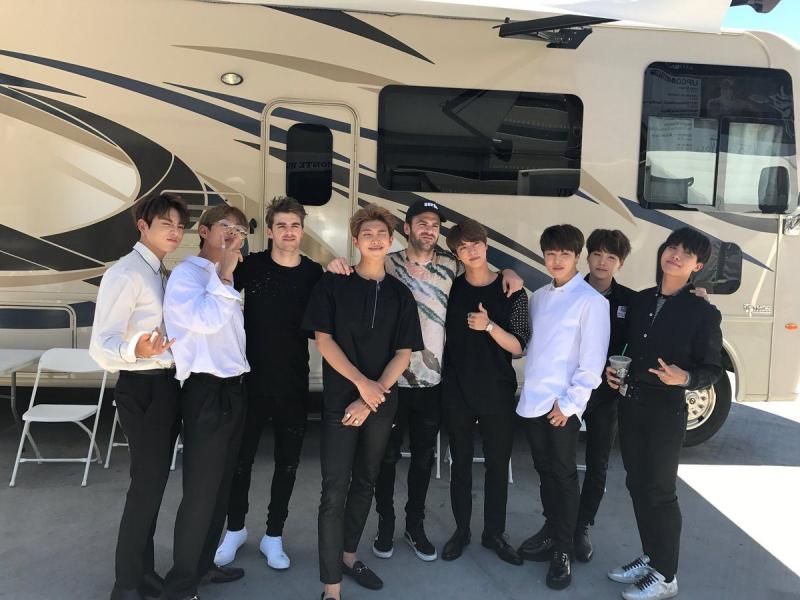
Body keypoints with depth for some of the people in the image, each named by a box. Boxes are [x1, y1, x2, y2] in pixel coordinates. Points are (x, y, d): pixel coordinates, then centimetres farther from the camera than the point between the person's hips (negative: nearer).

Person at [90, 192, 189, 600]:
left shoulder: (164, 274, 12)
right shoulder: (125, 273, -16)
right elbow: (102, 345, -24)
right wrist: (135, 350, -43)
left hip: (168, 384, 9)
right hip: (142, 388, -9)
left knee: (154, 482, 17)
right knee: (147, 484, -2)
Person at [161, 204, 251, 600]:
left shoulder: (223, 280, 16)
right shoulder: (187, 273, -8)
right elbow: (206, 320, -24)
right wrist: (224, 276, -16)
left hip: (232, 389, 9)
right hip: (206, 391, -9)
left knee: (221, 486, 17)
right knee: (200, 491, -1)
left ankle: (203, 564, 32)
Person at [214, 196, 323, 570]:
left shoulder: (315, 274, -1)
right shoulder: (252, 265, -5)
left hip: (294, 384, 1)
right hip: (252, 380, -1)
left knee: (287, 463, 11)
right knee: (241, 458, 12)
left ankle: (273, 536, 28)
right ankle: (235, 528, 35)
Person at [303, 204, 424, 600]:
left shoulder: (400, 294, 6)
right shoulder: (332, 284, -1)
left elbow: (403, 354, 1)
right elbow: (323, 340, -6)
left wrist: (372, 397, -10)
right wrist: (361, 382, -15)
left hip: (381, 402, 4)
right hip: (339, 400, -3)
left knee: (365, 482, 15)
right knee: (334, 490, -6)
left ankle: (348, 556, 33)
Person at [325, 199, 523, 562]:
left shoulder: (451, 266, 4)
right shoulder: (388, 263, -4)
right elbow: (356, 278, -3)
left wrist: (507, 273, -2)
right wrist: (337, 266, -26)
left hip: (433, 380, 3)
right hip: (393, 379, -3)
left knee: (423, 457, 15)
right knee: (388, 455, 11)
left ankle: (415, 525, 33)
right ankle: (385, 524, 30)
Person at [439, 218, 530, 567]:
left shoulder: (511, 292, -3)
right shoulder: (450, 288, 0)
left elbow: (518, 347, -5)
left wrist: (489, 326, -21)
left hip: (498, 393, 0)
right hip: (457, 391, 1)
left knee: (498, 464, 9)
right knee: (460, 463, 11)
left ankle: (494, 533, 27)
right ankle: (461, 530, 28)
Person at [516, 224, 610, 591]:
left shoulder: (590, 300, -8)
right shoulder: (538, 297, 12)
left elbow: (592, 360, -11)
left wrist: (569, 403, -14)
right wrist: (531, 389, 6)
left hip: (563, 404, -6)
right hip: (532, 400, 6)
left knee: (564, 475, 4)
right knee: (544, 470, 17)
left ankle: (563, 551, 17)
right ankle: (551, 531, 34)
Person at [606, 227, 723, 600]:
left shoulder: (703, 313, -9)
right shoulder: (640, 301, 7)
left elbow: (712, 369, -7)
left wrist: (684, 378, -26)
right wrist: (612, 370, 0)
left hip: (666, 410, -6)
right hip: (630, 404, 6)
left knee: (659, 491, 3)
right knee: (637, 484, 15)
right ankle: (649, 557, 33)